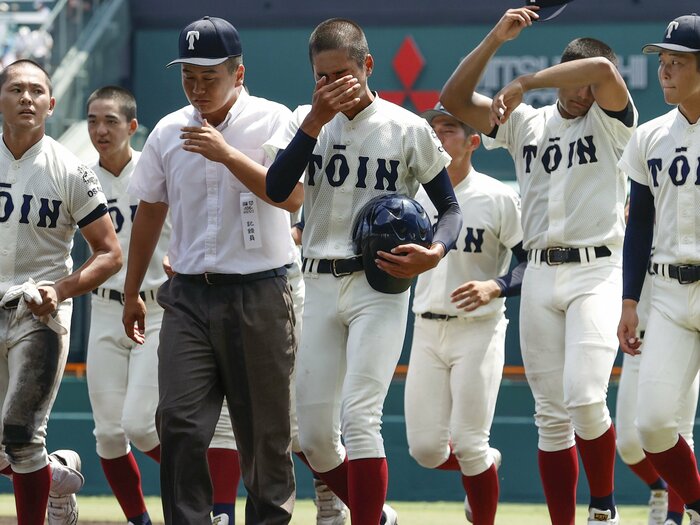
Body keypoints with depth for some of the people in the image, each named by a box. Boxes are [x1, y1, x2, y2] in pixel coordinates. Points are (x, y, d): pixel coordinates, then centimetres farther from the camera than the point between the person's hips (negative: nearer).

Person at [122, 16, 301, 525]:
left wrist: (229, 154, -25)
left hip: (258, 296, -3)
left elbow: (292, 196, -17)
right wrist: (132, 293, 21)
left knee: (264, 431, 3)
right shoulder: (169, 132, 9)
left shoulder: (272, 121, -3)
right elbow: (150, 213, 19)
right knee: (180, 424, -10)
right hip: (189, 297, 3)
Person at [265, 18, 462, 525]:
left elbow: (451, 207, 3)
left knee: (359, 417, -17)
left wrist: (435, 253, -18)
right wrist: (317, 118, -17)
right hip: (319, 286, 4)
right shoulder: (306, 121, 5)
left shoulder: (408, 129, -2)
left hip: (378, 287, -4)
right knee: (313, 436, 5)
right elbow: (275, 189, -10)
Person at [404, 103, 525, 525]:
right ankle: (485, 464, 32)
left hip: (478, 329, -5)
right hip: (426, 330, 5)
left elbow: (533, 261, -8)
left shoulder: (498, 198, -7)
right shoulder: (416, 197, 8)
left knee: (468, 443, -9)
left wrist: (494, 288, -24)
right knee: (425, 448, 1)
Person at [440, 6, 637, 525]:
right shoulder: (526, 123, 14)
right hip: (540, 274, 4)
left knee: (585, 399, -19)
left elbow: (603, 70, -20)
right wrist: (496, 38, -4)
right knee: (551, 417, 3)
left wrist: (524, 82, -16)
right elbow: (455, 98, 5)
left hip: (595, 272, -4)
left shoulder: (610, 122, 2)